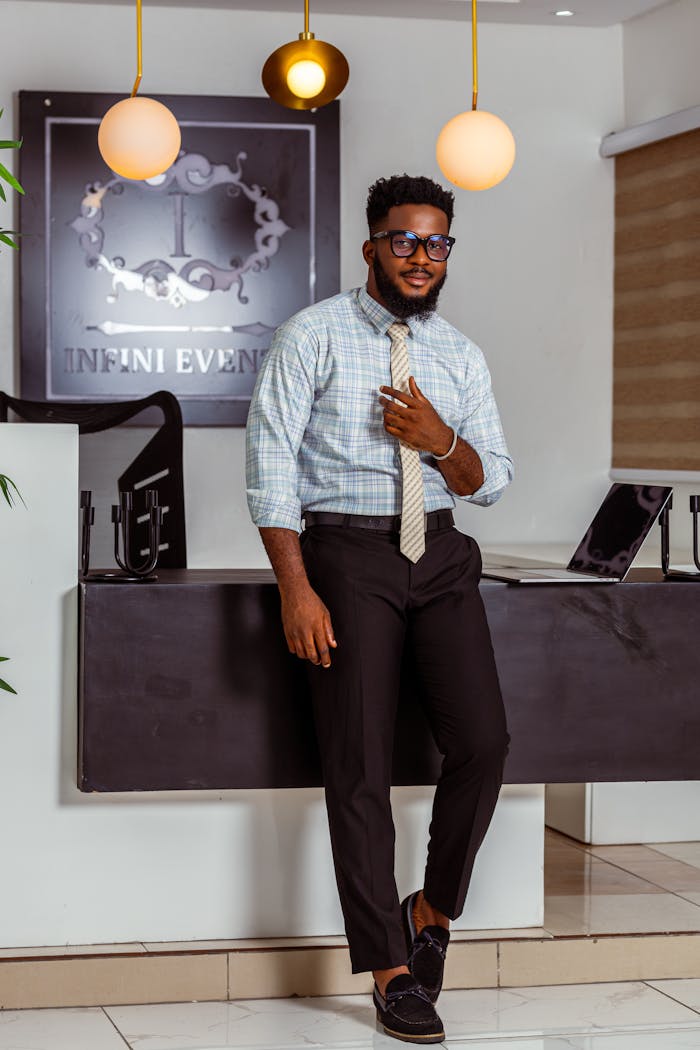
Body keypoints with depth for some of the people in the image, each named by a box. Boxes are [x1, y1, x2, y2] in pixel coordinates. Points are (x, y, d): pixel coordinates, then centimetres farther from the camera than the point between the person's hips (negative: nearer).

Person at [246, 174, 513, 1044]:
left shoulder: (460, 356, 12)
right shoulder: (312, 337, -2)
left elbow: (491, 481, 14)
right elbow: (270, 463, -7)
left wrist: (442, 443, -10)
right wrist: (295, 589, -16)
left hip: (439, 555, 4)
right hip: (345, 554, -4)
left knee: (483, 744, -8)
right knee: (359, 768, -3)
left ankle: (434, 908, 17)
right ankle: (392, 970, 6)